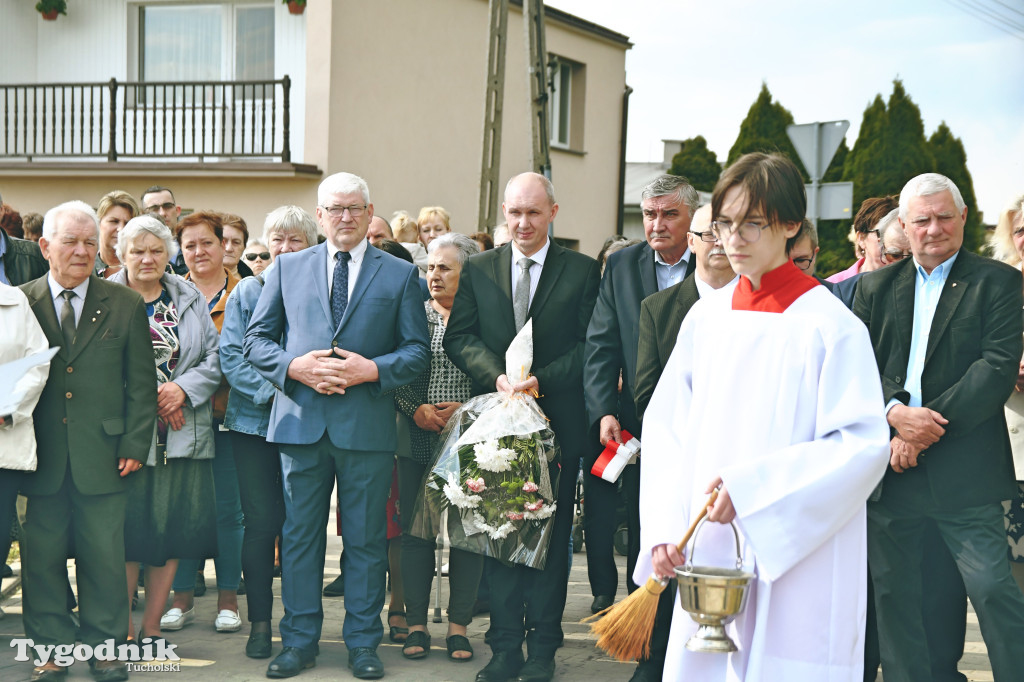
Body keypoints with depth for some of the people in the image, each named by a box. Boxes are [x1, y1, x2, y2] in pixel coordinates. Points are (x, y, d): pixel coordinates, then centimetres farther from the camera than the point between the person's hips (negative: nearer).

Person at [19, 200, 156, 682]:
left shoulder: (126, 305, 5)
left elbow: (141, 384, 5)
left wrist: (134, 444, -2)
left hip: (102, 455, 0)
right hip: (43, 456, 0)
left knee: (105, 554, 5)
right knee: (42, 555, 7)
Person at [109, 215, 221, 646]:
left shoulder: (191, 299, 12)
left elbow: (214, 357, 7)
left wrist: (183, 388, -9)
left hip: (183, 431, 3)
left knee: (174, 528, 5)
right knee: (127, 528, -2)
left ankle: (151, 627, 17)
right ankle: (122, 629, 11)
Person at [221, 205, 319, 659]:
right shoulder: (247, 291, 8)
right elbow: (231, 355, 1)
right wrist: (272, 391, -12)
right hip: (255, 421, 0)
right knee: (261, 522, -1)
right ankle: (260, 621, 11)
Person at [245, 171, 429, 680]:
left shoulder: (400, 275, 7)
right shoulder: (288, 268, 11)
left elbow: (418, 351, 3)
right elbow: (256, 338, 10)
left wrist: (373, 369, -13)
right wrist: (293, 365, -9)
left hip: (367, 425, -1)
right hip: (301, 421, 1)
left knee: (366, 539, 5)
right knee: (299, 536, 7)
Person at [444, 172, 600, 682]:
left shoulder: (582, 271, 2)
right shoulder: (478, 270, 8)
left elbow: (591, 347, -4)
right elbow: (459, 338, 2)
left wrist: (540, 380, -16)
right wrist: (497, 377, -15)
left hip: (558, 425, -2)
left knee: (552, 538, 6)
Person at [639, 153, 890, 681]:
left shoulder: (830, 325, -7)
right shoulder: (706, 316, 7)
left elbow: (863, 445, -13)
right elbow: (665, 425, 8)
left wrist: (750, 489, -20)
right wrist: (664, 529, -4)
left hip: (796, 563, -4)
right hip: (708, 553, 4)